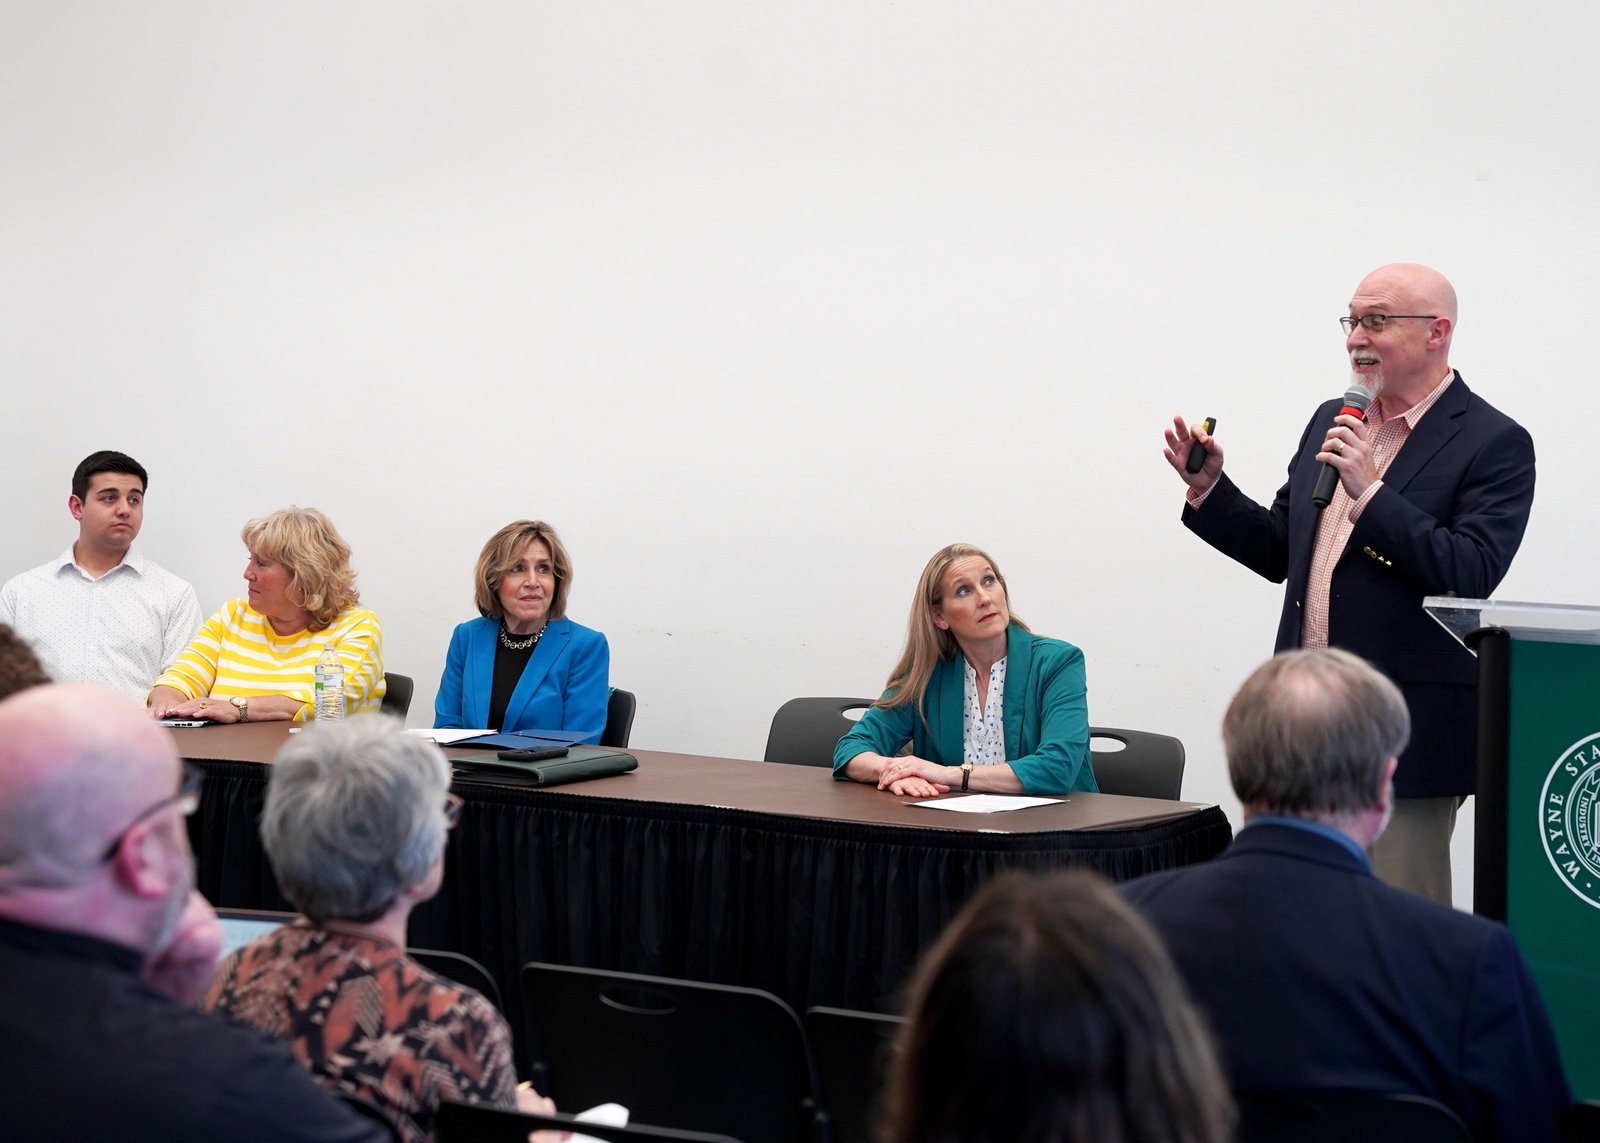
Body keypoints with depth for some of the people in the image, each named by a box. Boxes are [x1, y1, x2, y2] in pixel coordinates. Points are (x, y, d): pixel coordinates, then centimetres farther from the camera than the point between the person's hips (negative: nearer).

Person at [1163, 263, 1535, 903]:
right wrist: (1209, 488, 6)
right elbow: (1279, 552, 20)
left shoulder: (1495, 443, -7)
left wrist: (1370, 492, -22)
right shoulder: (1331, 422, 15)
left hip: (1406, 730, -7)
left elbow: (1472, 576, -19)